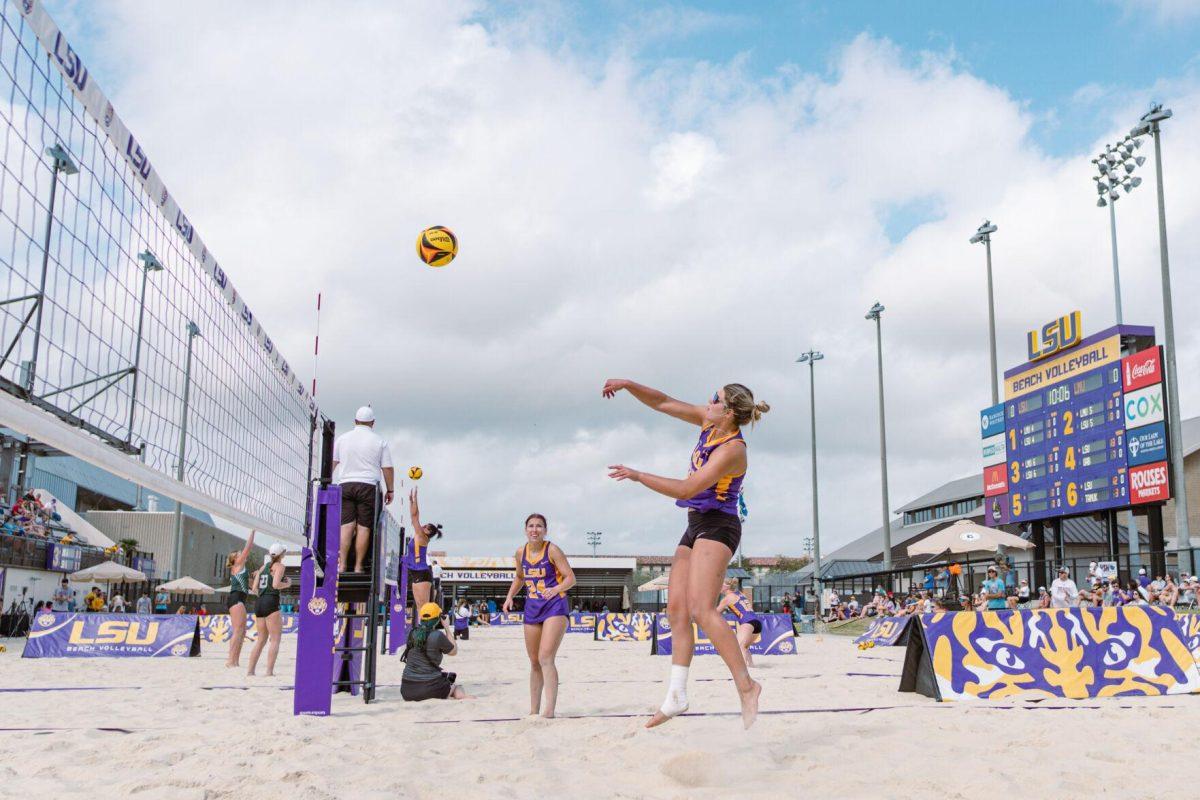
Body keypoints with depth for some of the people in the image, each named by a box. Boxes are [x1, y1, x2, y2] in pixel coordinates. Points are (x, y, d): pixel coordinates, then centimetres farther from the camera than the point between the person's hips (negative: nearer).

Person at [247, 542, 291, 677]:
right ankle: (269, 672, -13)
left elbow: (255, 586, 13)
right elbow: (276, 584, -17)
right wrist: (287, 584, 1)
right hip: (271, 603, -7)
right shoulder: (279, 566, -3)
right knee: (275, 639, -5)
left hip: (259, 603, 7)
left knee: (261, 639, 14)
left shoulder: (263, 566, 17)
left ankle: (250, 671, 12)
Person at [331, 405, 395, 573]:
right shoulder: (379, 441, 3)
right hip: (368, 486, -2)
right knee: (364, 527, -1)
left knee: (347, 526, 1)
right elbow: (388, 468, 2)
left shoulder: (342, 438, 10)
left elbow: (331, 463, 13)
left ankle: (342, 565, -5)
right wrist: (390, 490, 10)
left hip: (345, 485, 2)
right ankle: (358, 567, -2)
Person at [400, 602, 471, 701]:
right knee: (458, 689, 22)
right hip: (430, 688, -4)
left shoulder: (412, 633, 3)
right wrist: (447, 629, 12)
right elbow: (454, 651, 6)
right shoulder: (437, 636, -11)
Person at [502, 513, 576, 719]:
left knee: (545, 658, -19)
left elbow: (570, 578, -12)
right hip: (532, 608, 6)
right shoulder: (521, 552, 5)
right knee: (534, 662, 12)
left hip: (554, 607, -6)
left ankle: (550, 711, -21)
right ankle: (534, 711, 22)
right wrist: (510, 597, 9)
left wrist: (555, 589, -29)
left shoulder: (552, 550, -10)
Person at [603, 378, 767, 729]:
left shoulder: (732, 449, -18)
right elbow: (663, 404, 13)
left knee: (700, 609, -20)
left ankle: (745, 684, -15)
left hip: (716, 527, -9)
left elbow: (686, 489, -23)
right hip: (696, 527, 9)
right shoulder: (709, 423, 7)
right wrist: (628, 385, 1)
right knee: (676, 609, 3)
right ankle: (676, 696, 3)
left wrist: (639, 476, -19)